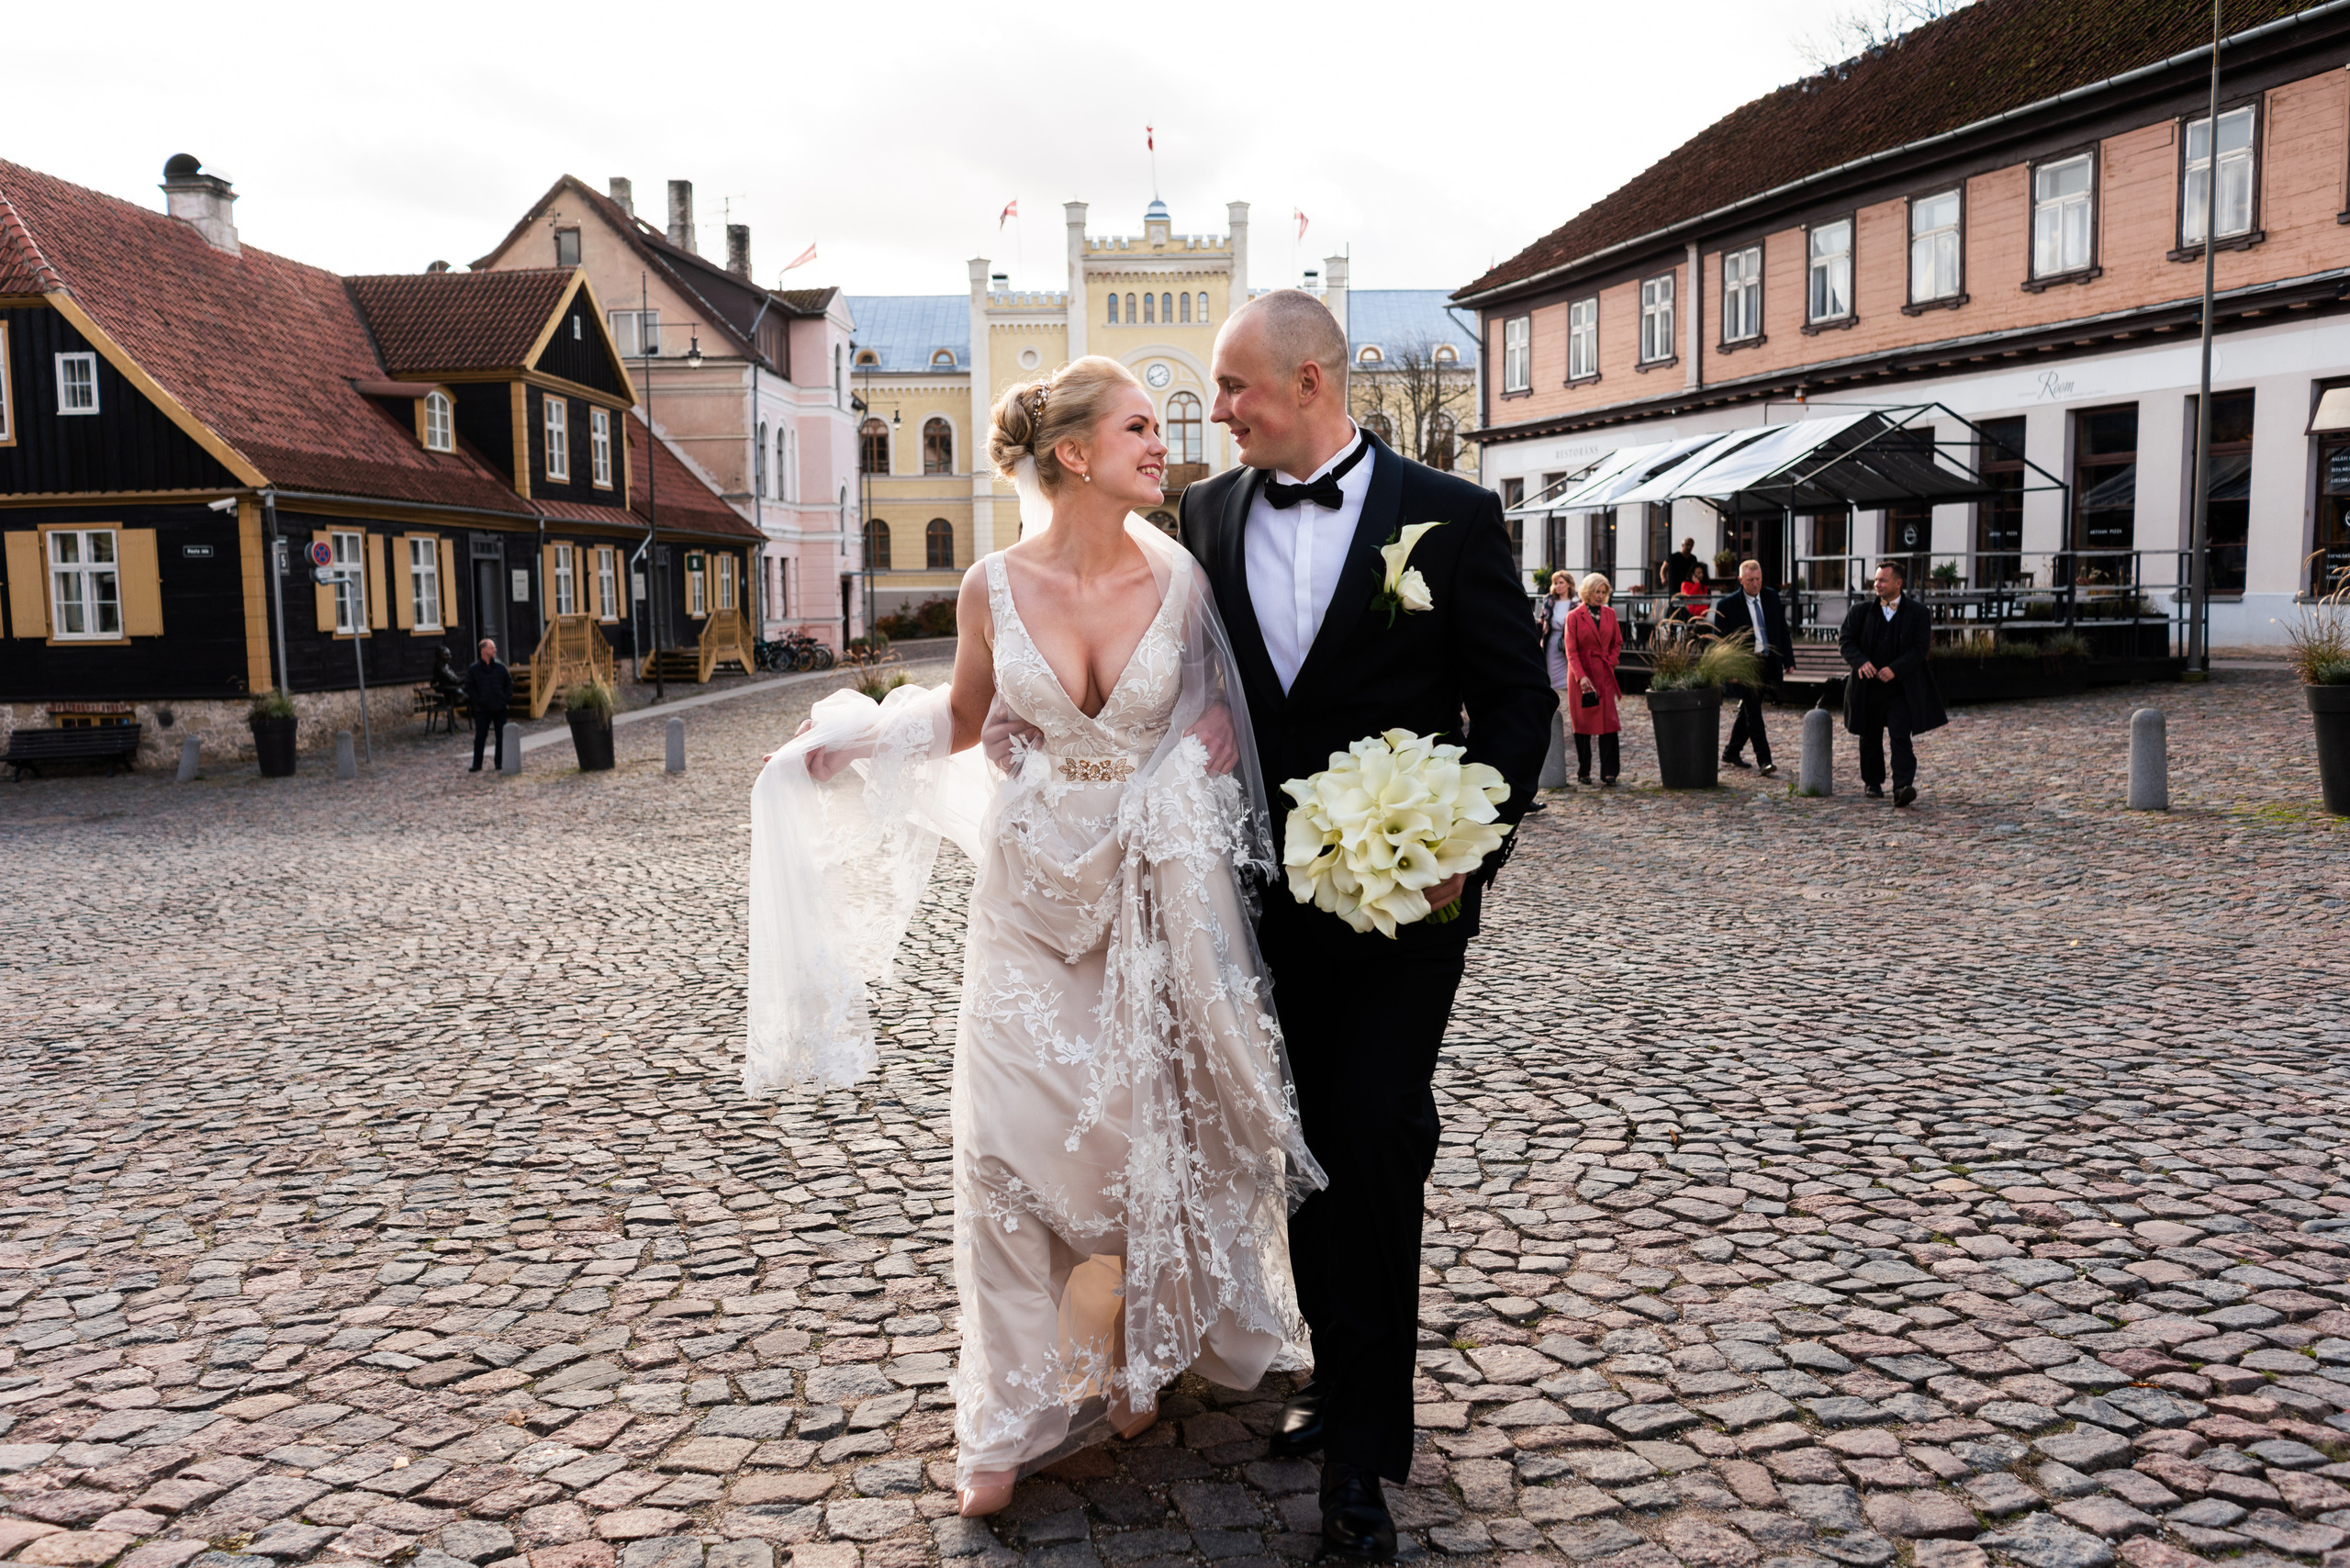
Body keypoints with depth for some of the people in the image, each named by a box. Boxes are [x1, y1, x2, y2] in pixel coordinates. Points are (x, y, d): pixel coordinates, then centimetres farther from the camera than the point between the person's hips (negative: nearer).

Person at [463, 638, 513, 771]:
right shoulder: (473, 669, -1)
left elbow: (509, 683, 13)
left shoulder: (500, 667, 6)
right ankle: (477, 765, 2)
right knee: (480, 736, -3)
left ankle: (500, 762, 15)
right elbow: (469, 687, 1)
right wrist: (478, 700, -9)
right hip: (482, 709, -3)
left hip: (500, 708, 3)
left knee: (502, 736, 5)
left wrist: (506, 698, 1)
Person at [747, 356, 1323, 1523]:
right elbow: (963, 721, 9)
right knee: (1015, 1131, 1)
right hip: (1032, 890, 0)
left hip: (1157, 892, 1)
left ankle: (1139, 1353, 36)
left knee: (1150, 1127, 11)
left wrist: (1204, 759, -8)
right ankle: (1018, 1411, 17)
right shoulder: (995, 587, -7)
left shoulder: (1181, 579, -6)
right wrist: (860, 739, -2)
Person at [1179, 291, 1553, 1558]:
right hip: (1266, 887, 4)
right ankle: (1346, 1374, 31)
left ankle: (1360, 1447, 8)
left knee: (1373, 1140, -5)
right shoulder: (1208, 514, 6)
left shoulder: (1450, 515, -6)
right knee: (1311, 1140, 13)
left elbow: (1517, 697, -3)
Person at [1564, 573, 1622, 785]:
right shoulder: (1574, 616, -3)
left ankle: (1609, 772, -3)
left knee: (1609, 721, -6)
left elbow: (1617, 643, 17)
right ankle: (1583, 773, 9)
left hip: (1604, 673, 3)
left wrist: (1610, 662, 0)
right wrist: (1581, 676, -16)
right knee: (1582, 723, 1)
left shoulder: (1610, 614, 9)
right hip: (1581, 674, -3)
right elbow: (1571, 651, -6)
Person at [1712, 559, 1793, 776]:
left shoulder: (1771, 596, 7)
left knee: (1748, 710, 14)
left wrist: (1788, 659, 7)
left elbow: (1782, 629, 12)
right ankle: (1764, 760, -9)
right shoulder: (1727, 605, -8)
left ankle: (1731, 753, 26)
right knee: (1753, 712, -9)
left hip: (1768, 663, 5)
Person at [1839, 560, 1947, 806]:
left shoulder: (1917, 613, 1)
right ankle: (1873, 783, 28)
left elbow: (1920, 647, -6)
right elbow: (1845, 640, 2)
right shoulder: (1861, 610, 7)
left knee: (1901, 736, -13)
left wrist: (1895, 669, -19)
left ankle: (1902, 787, -18)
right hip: (1868, 687, 3)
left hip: (1901, 687, -3)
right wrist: (1860, 662, -18)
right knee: (1870, 738, 11)